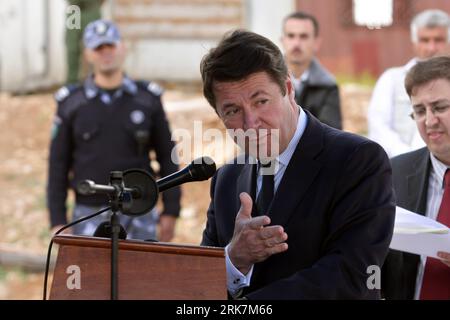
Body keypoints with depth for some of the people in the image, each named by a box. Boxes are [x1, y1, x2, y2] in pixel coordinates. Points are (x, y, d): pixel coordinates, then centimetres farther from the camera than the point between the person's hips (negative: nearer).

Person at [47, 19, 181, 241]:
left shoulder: (147, 100, 0)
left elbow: (167, 157, 4)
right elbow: (58, 164, 1)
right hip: (91, 217, 0)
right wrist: (57, 221, -5)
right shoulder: (71, 104, -1)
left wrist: (171, 211, -2)